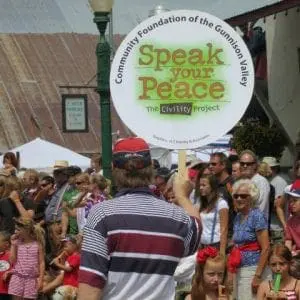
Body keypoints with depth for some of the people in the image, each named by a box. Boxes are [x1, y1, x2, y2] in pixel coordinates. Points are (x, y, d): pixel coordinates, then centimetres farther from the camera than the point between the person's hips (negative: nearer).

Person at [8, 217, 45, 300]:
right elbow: (12, 260, 1)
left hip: (31, 278, -2)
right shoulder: (17, 243, 4)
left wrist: (40, 279, -7)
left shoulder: (37, 244, -2)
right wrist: (13, 245, -2)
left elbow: (41, 263, -1)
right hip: (18, 277, 2)